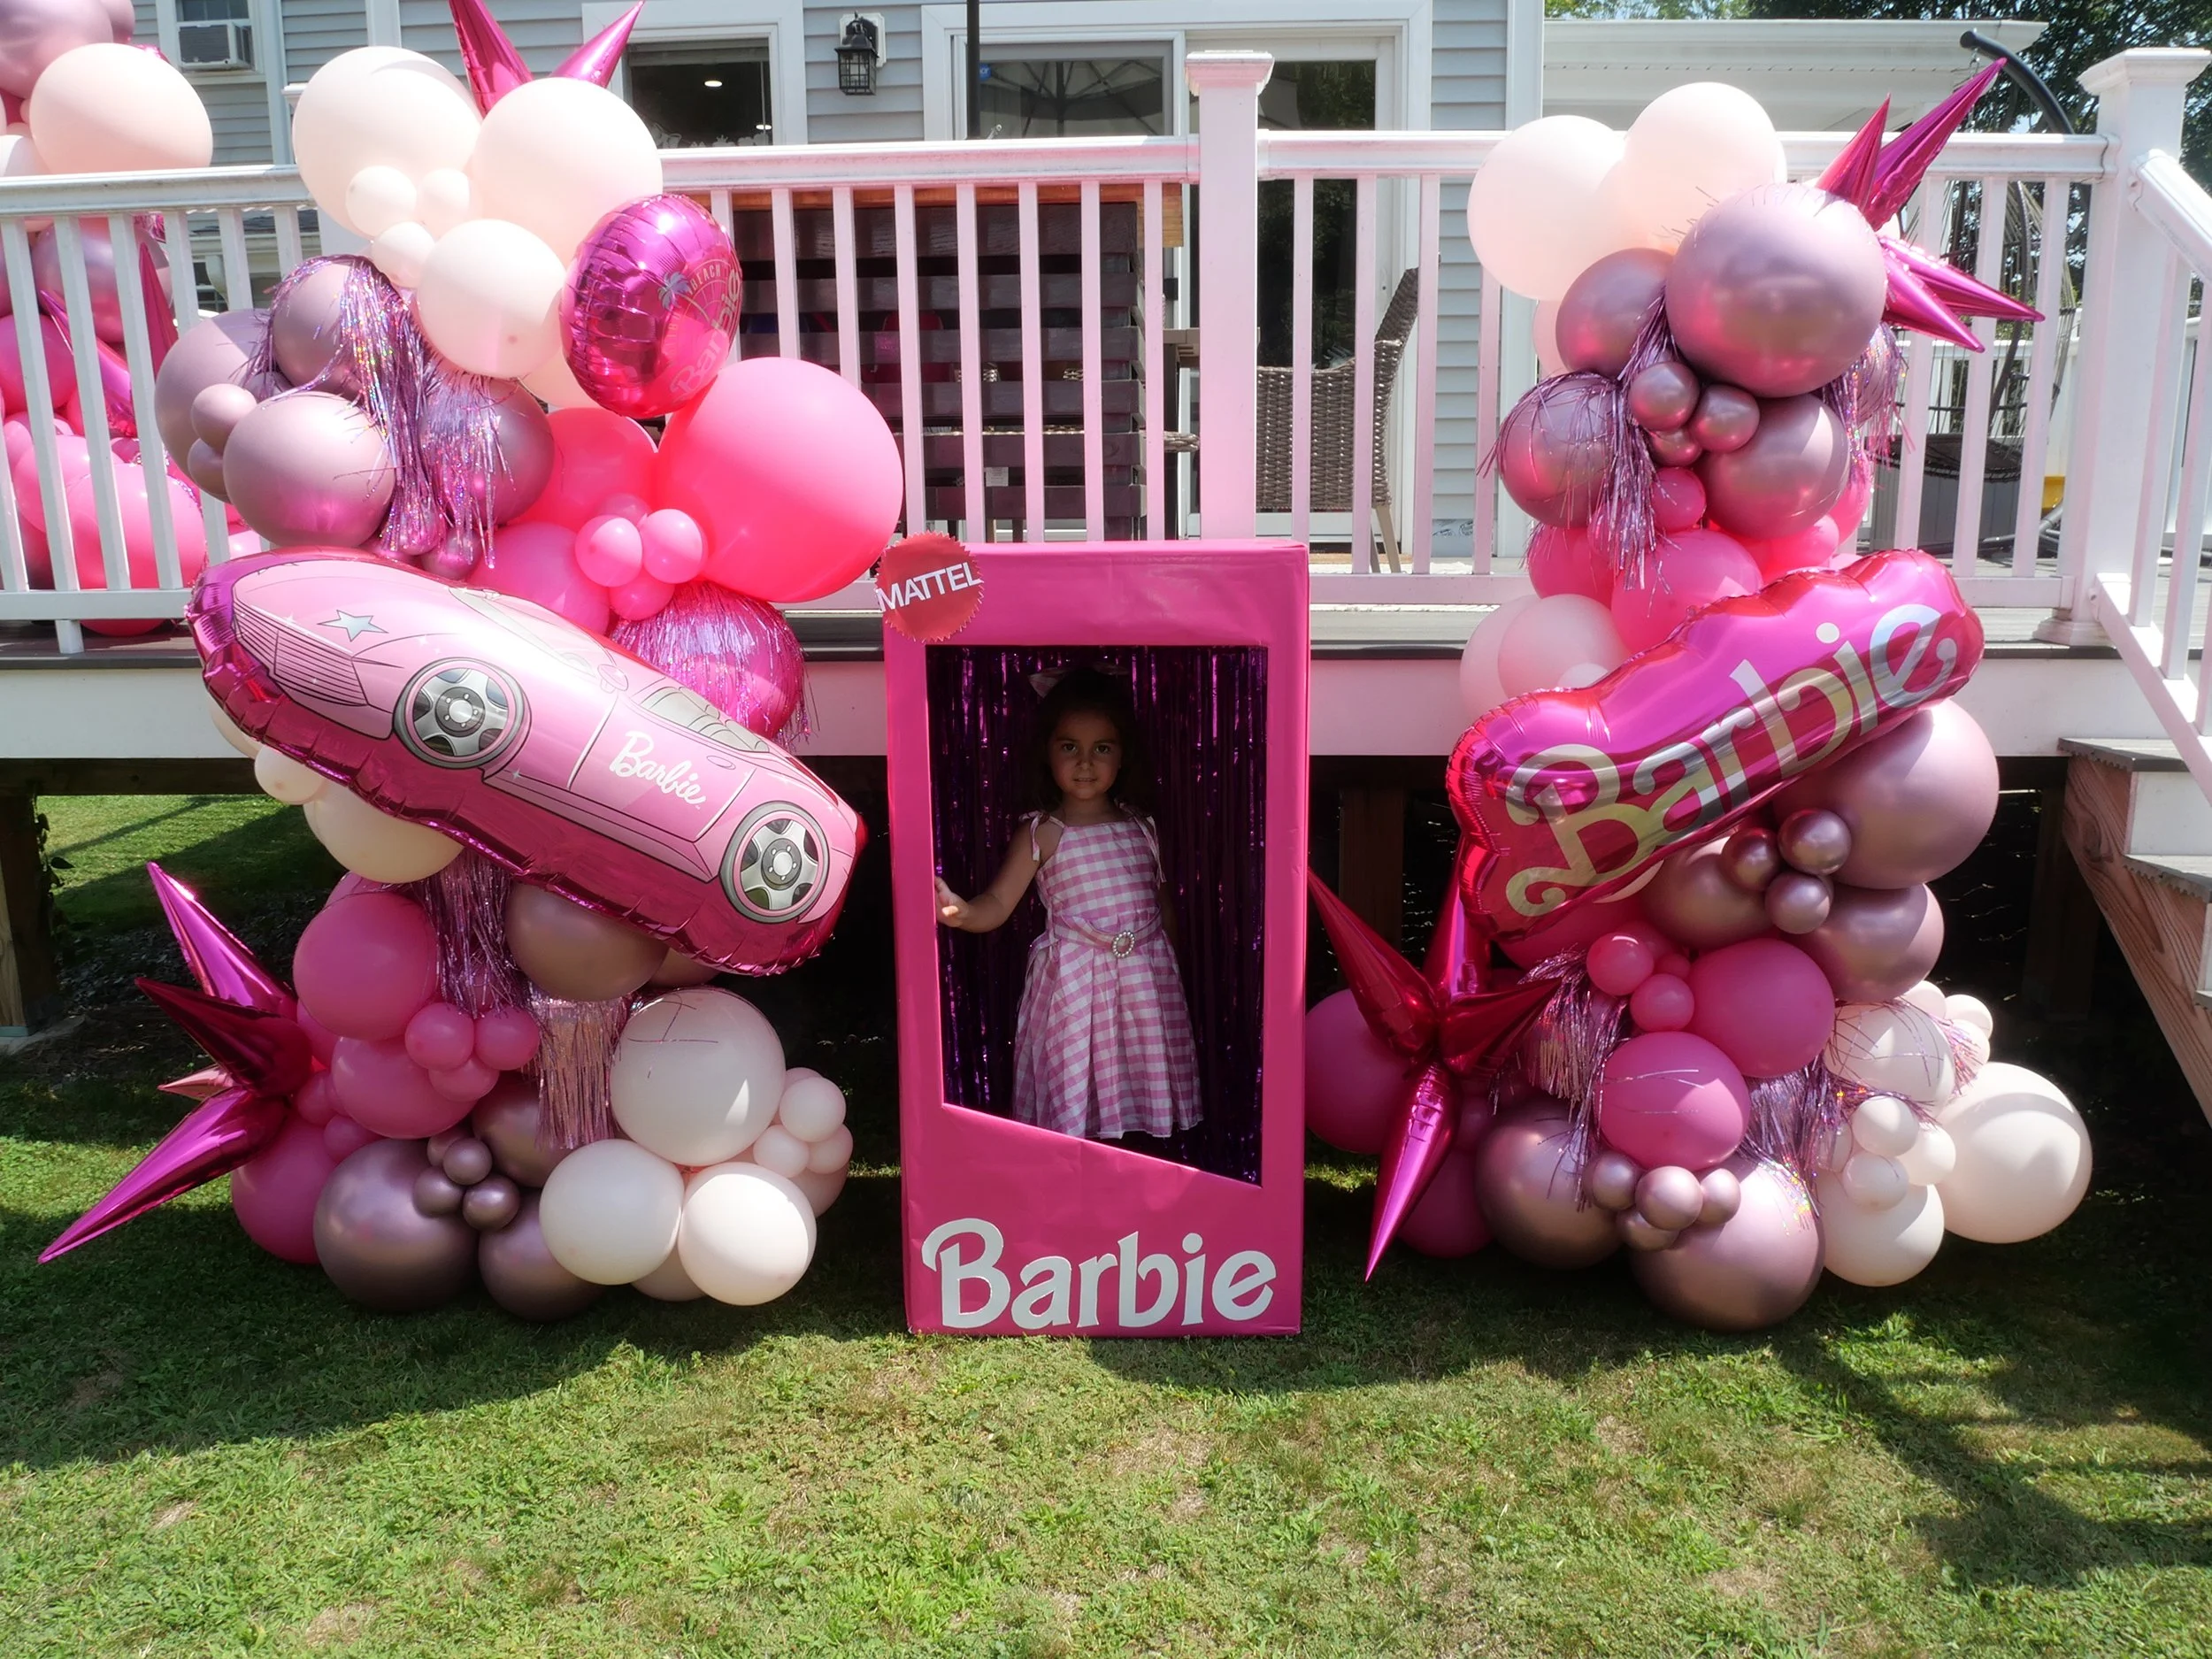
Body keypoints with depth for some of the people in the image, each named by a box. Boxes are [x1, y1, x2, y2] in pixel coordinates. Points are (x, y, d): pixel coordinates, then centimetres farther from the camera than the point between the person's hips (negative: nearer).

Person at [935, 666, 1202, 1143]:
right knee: (1072, 1100, -2)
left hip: (1143, 980, 3)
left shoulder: (1141, 828, 8)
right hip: (1073, 982, -3)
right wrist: (962, 911, -27)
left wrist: (1168, 969, 18)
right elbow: (998, 904, -6)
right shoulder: (1041, 835, -2)